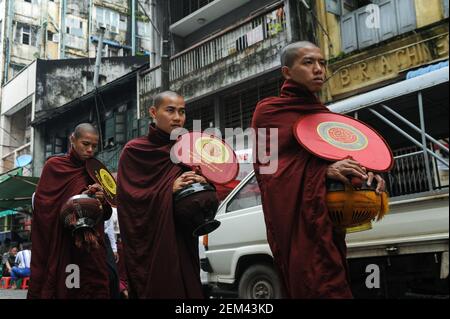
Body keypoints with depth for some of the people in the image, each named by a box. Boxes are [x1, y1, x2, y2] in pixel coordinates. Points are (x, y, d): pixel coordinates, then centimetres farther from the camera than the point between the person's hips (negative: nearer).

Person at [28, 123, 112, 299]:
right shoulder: (54, 166, 1)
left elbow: (106, 214, 9)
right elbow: (42, 207, -8)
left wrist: (102, 199, -12)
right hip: (60, 245, -3)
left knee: (94, 290, -4)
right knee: (61, 288, -7)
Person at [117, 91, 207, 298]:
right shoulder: (134, 151, 0)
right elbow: (128, 198, -10)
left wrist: (203, 184, -13)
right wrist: (170, 189, -18)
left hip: (183, 243, 4)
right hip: (148, 244, -3)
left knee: (186, 288, 0)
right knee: (155, 289, -5)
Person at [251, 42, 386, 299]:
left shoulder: (324, 114, 21)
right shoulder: (269, 111, 3)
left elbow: (347, 156, 21)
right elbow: (269, 169, -5)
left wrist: (367, 173, -3)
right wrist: (324, 170, -17)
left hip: (329, 218, 6)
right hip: (295, 219, -6)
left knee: (333, 284, 6)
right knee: (314, 287, -14)